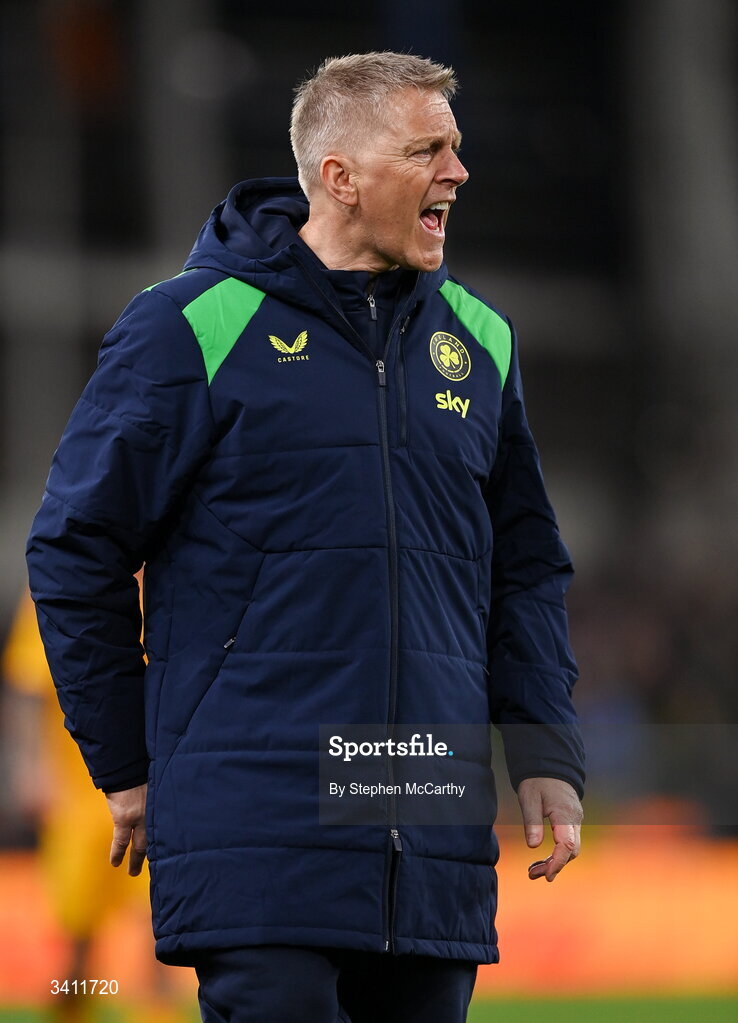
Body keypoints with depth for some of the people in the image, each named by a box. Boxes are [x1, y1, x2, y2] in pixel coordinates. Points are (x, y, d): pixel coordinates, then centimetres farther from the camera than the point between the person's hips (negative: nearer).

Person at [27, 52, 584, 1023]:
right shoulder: (196, 325, -3)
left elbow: (526, 568, 21)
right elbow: (77, 551, 1)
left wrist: (547, 756, 9)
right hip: (257, 834, -5)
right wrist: (128, 767, 3)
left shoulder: (479, 339, 13)